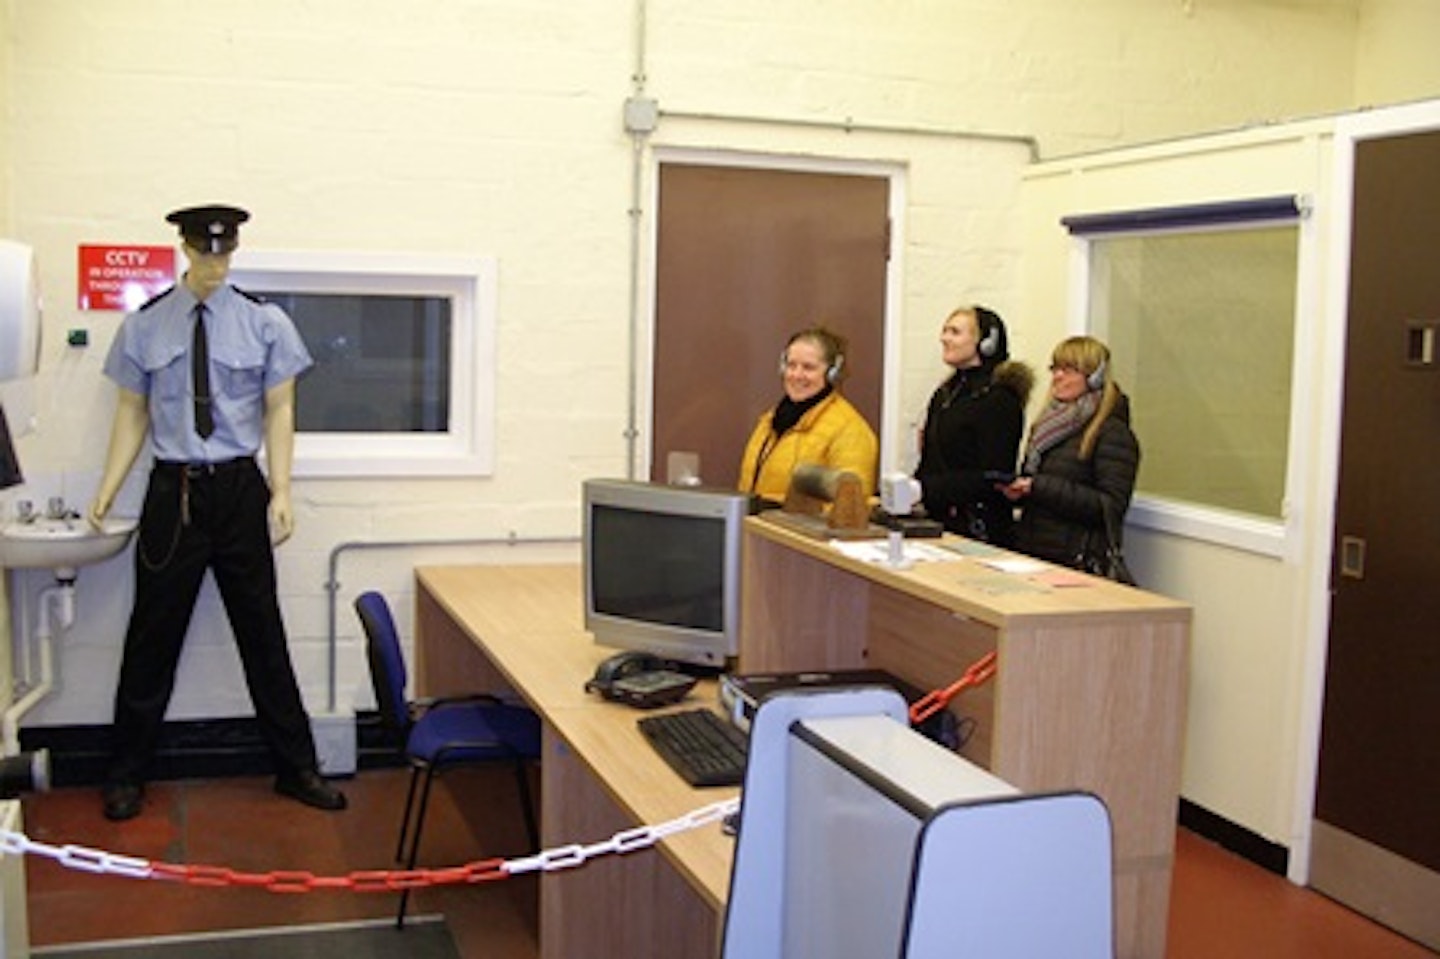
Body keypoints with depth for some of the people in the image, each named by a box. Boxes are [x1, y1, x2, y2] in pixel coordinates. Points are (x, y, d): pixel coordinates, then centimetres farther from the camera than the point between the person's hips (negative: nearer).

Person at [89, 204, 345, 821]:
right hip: (172, 490, 0)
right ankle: (127, 775, 23)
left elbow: (279, 411, -2)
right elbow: (132, 414, 4)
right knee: (153, 633, 7)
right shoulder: (145, 326, 2)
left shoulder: (265, 324, -1)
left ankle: (296, 768, 20)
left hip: (238, 489, 0)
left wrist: (281, 492, -12)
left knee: (262, 631, 7)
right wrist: (107, 492, -5)